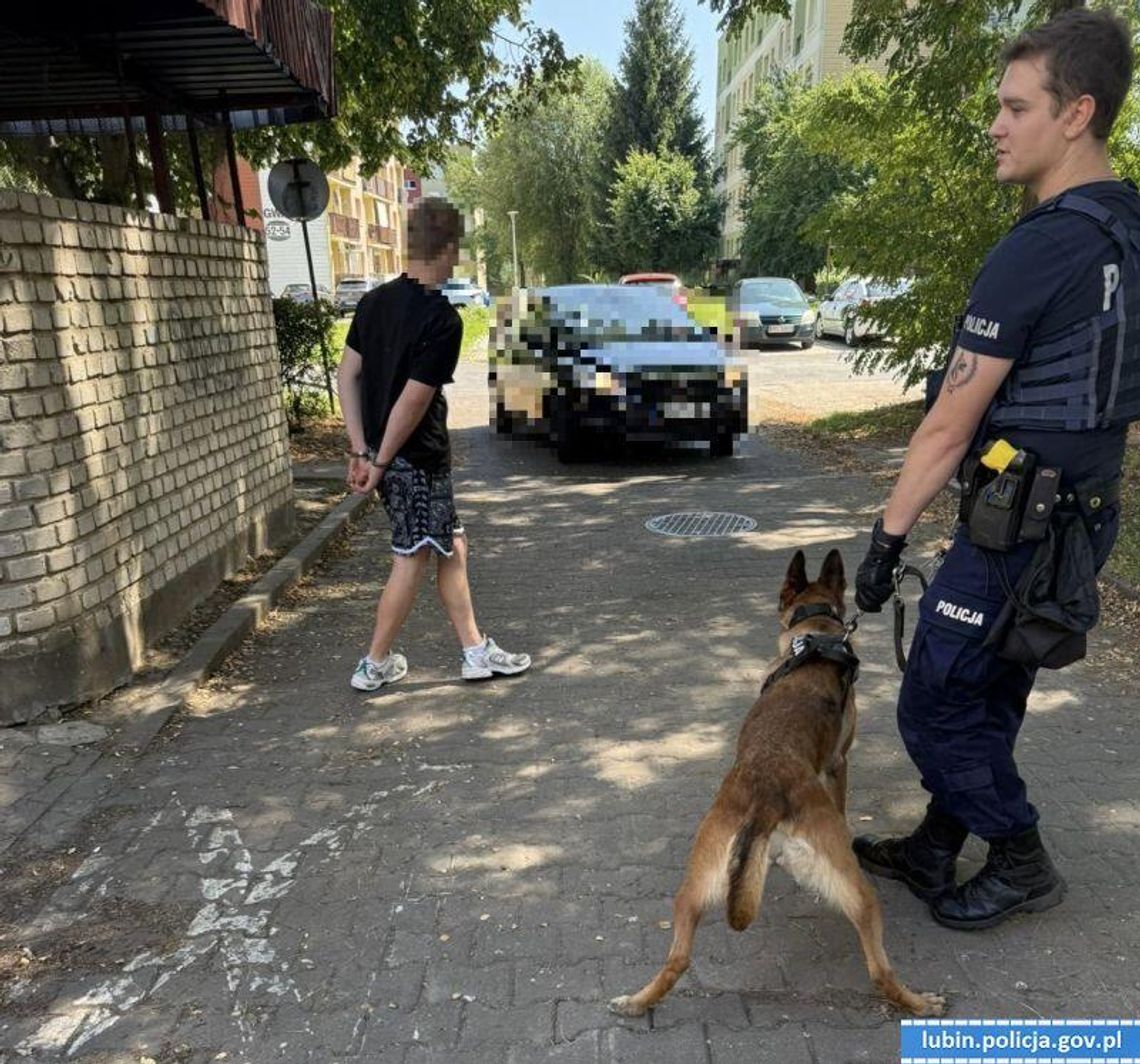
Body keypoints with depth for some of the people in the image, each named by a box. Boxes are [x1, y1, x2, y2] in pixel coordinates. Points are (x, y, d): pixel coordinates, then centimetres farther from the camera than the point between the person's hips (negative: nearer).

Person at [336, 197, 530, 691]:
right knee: (412, 561, 6)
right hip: (417, 458, -8)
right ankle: (375, 665, 18)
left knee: (451, 549, 16)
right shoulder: (443, 319, -18)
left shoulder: (375, 300, 5)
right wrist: (380, 463, -11)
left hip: (387, 453, 8)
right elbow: (413, 402, -20)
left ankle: (476, 652, 23)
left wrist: (361, 450, 3)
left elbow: (347, 375, 4)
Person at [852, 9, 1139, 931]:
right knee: (985, 698, 18)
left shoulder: (1043, 247, -20)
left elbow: (949, 425, -19)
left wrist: (887, 539, -12)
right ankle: (934, 850, 33)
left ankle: (1022, 864, 23)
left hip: (1018, 526, -9)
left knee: (935, 707, 5)